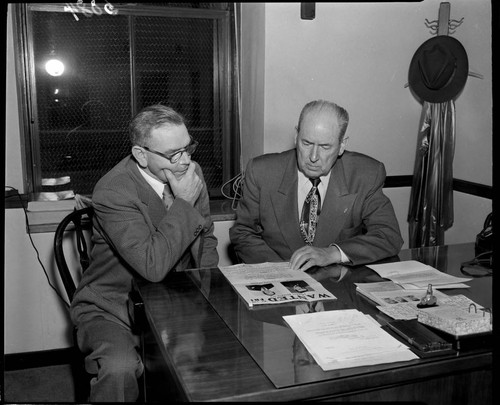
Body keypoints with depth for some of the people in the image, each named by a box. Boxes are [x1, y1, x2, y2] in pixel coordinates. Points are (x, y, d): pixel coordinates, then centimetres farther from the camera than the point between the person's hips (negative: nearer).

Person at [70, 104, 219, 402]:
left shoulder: (191, 172, -3)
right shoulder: (113, 192, -24)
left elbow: (206, 236, 11)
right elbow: (153, 267, -33)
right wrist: (184, 204, -28)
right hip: (114, 310, -5)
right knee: (120, 368, -32)